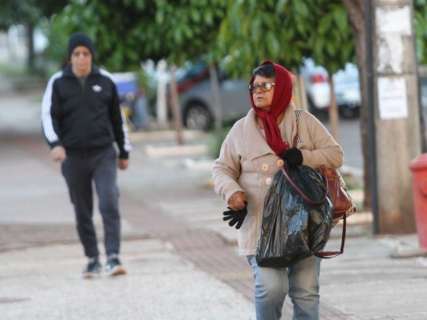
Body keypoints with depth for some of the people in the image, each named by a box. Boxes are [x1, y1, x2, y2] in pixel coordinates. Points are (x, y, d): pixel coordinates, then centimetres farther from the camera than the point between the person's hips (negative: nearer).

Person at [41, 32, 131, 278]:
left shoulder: (105, 81, 4)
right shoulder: (58, 83, 0)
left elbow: (117, 118, 12)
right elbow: (48, 115, -5)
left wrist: (124, 152, 14)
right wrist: (55, 143, -23)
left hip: (104, 154, -1)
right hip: (73, 157, 1)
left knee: (110, 204, -16)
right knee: (83, 212, 8)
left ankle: (113, 258, -16)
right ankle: (93, 260, 19)